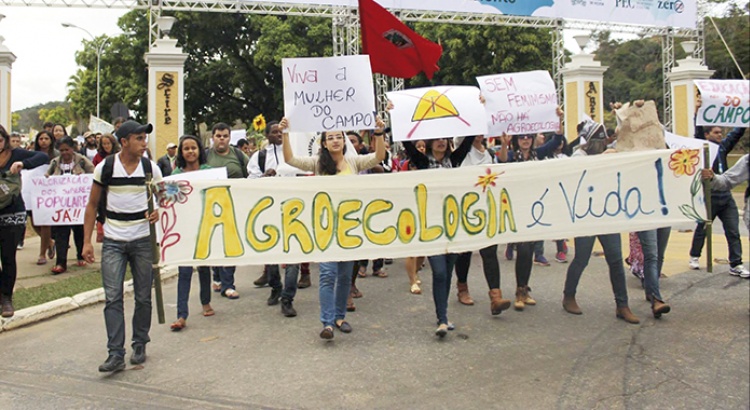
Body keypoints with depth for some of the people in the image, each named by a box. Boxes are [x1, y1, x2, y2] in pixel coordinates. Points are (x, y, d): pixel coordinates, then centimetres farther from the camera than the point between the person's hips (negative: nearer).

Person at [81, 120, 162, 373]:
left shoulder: (151, 168, 0)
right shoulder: (105, 167, -2)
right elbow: (92, 205, 5)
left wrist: (158, 213, -13)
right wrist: (87, 241, -1)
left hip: (143, 240, 1)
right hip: (113, 242, -1)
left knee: (143, 297, 8)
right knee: (113, 298, -5)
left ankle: (140, 346, 24)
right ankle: (116, 354, 0)